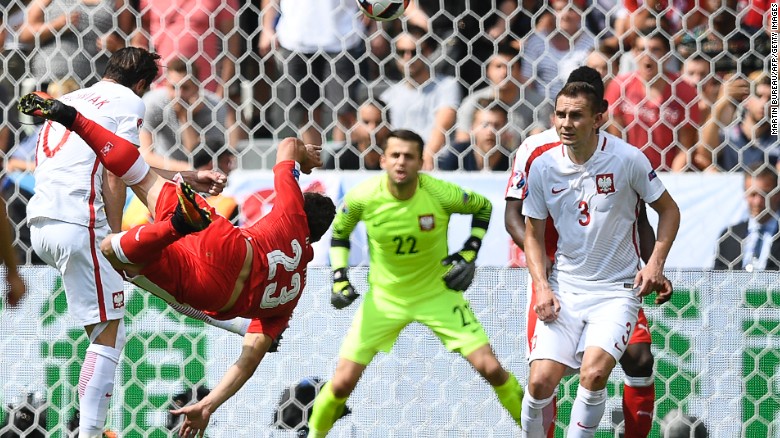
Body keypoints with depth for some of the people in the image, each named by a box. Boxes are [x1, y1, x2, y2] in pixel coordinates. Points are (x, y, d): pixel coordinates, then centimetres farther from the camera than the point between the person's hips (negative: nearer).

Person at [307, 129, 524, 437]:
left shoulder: (441, 194, -21)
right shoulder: (362, 198, -18)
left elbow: (483, 207, 1)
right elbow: (339, 233, 4)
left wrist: (469, 255, -8)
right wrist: (339, 278, -7)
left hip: (438, 294, -1)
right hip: (384, 298, 1)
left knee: (491, 369, -10)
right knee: (343, 383, -6)